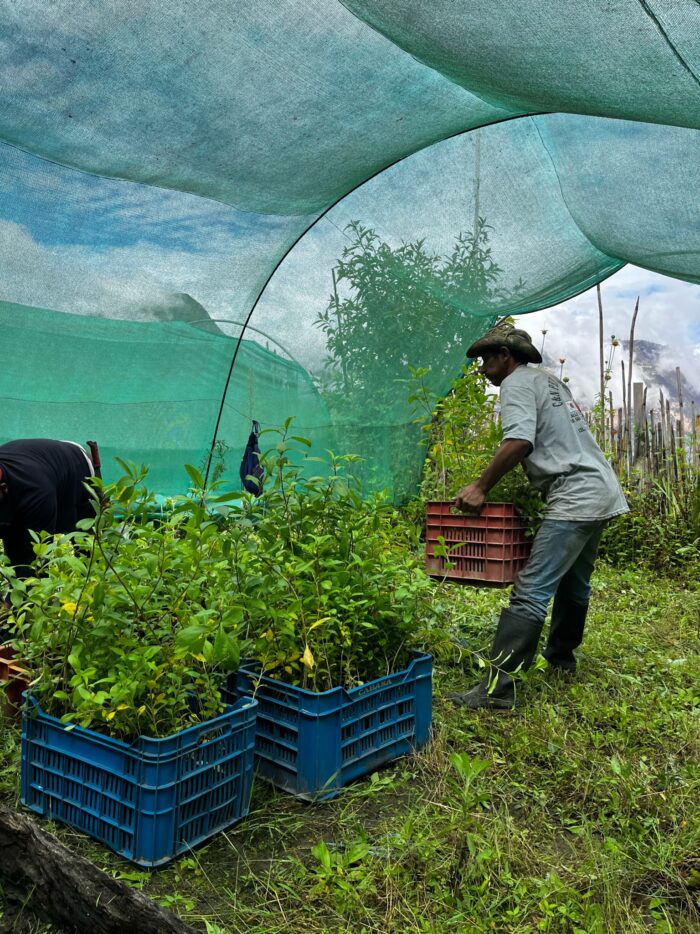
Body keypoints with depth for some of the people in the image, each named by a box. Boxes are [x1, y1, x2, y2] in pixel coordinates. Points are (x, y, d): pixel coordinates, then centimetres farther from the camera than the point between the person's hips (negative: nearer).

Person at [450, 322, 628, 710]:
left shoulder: (517, 383, -6)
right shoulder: (550, 380, 22)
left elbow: (519, 441, -22)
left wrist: (481, 486, -15)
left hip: (575, 499, -10)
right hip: (604, 492, 10)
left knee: (531, 592, -15)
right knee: (574, 584, 22)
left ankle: (498, 688, -17)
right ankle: (560, 657, 39)